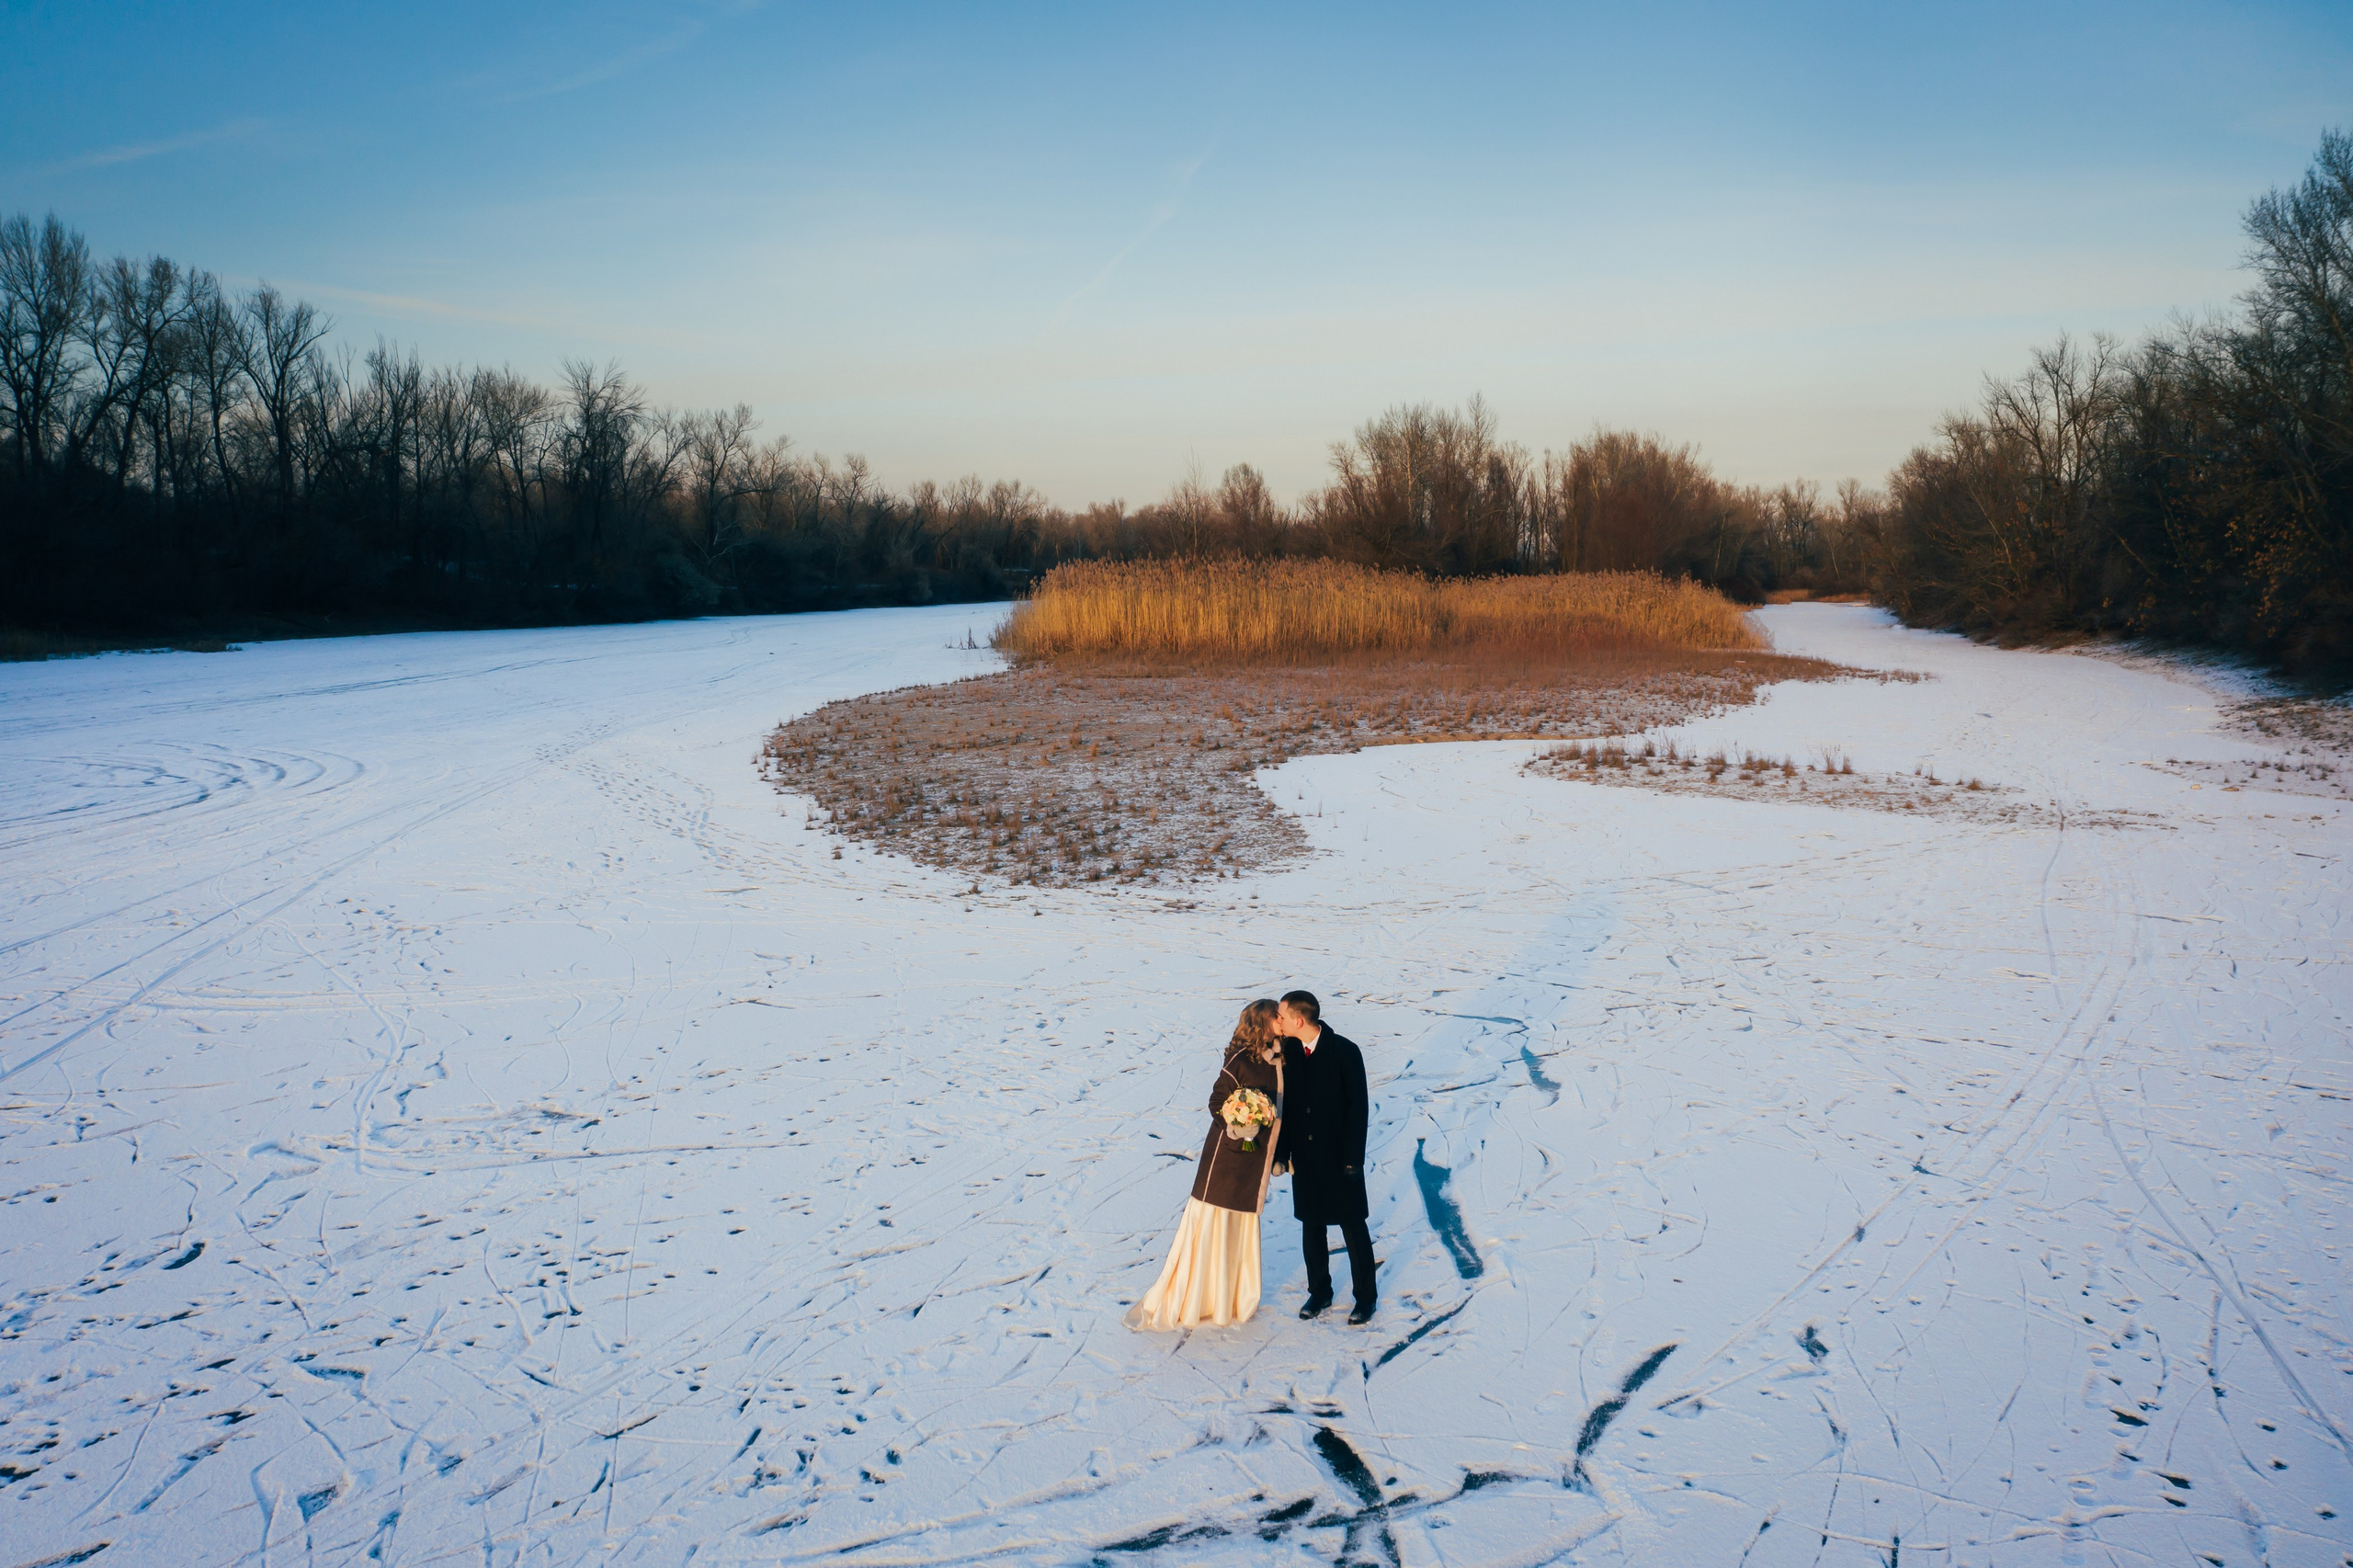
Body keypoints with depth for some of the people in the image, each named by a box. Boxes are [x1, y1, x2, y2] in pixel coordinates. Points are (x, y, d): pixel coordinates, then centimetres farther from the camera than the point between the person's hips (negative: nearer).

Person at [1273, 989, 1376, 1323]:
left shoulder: (1345, 1051, -16)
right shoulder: (1288, 1050, -3)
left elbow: (1359, 1107, -12)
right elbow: (1285, 1102, 5)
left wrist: (1353, 1158, -13)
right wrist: (1281, 1152, 5)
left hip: (1339, 1157, -4)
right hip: (1304, 1156, 4)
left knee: (1353, 1226, 7)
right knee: (1311, 1225, 14)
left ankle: (1365, 1296, 22)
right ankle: (1319, 1291, 30)